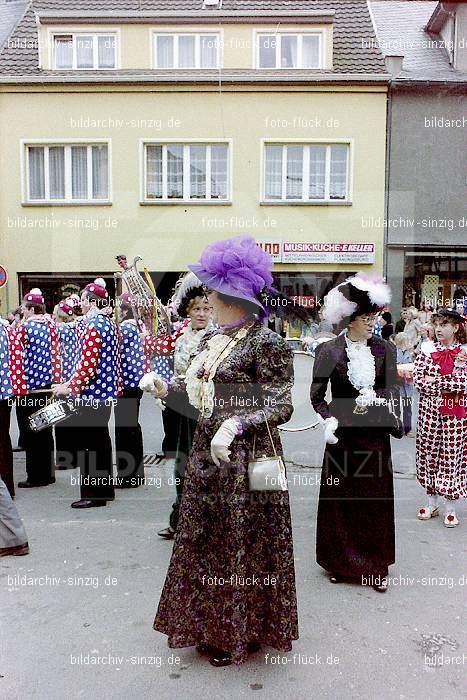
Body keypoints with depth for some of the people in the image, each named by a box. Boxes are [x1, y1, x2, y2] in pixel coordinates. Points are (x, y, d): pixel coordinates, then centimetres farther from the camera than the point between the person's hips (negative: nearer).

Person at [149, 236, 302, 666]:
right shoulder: (211, 340, 10)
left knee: (242, 545, 8)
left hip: (245, 457, -8)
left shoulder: (266, 343, -15)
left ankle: (241, 632, 30)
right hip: (207, 453, 8)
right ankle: (211, 626, 38)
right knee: (206, 542, 18)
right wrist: (167, 388, 1)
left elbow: (281, 406, -17)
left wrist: (235, 426, -28)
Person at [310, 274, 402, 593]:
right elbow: (316, 394, -2)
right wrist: (329, 418, -17)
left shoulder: (385, 349, 1)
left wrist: (375, 399, -19)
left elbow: (392, 388, 0)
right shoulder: (328, 351, -6)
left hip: (375, 436, 2)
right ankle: (339, 563, 29)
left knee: (376, 502, 10)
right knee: (339, 500, 10)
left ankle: (375, 565, 27)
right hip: (343, 435, -2)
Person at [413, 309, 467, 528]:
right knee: (428, 452, 8)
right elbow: (418, 379, -7)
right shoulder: (428, 349, 3)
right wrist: (448, 386, -14)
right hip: (430, 410, 2)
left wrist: (434, 382, -14)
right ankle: (431, 502, 24)